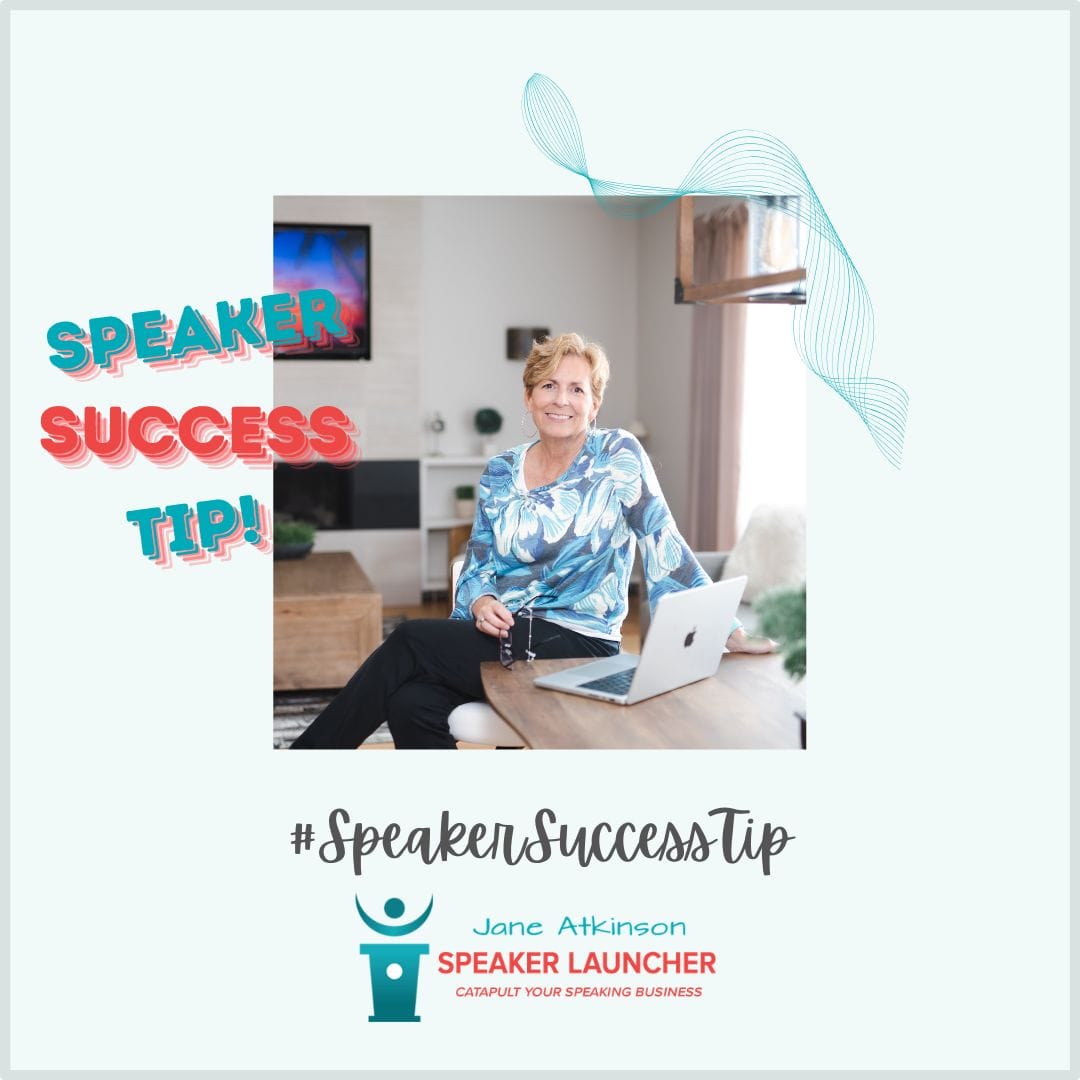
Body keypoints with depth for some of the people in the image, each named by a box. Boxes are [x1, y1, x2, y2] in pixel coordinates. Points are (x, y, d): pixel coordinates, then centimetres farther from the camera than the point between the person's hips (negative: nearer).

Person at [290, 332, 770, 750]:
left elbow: (664, 546, -6)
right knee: (410, 704, -26)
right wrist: (480, 602, -13)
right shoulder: (500, 471, 10)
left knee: (409, 642, -20)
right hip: (503, 632, 4)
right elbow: (478, 564, 10)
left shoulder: (618, 455, -3)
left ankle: (309, 751, -5)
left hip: (579, 644, -4)